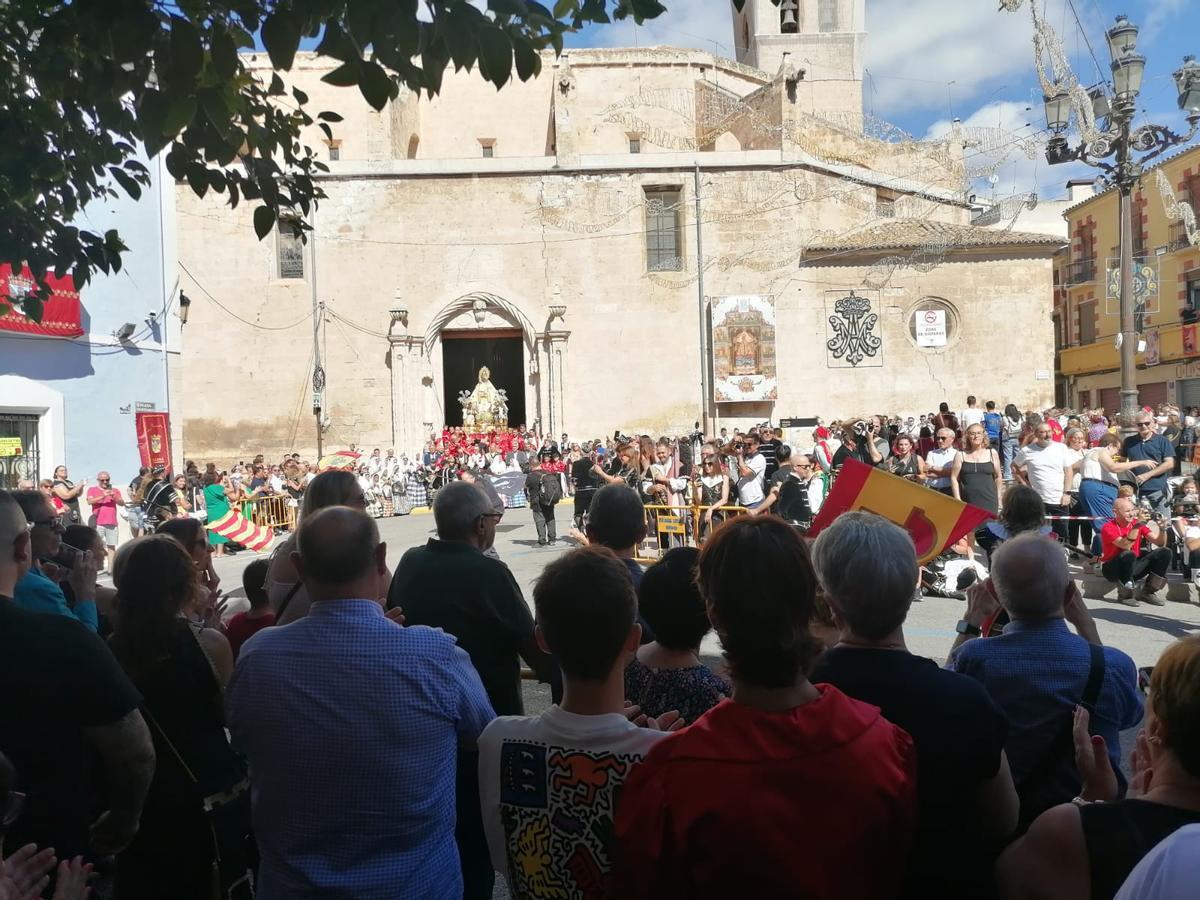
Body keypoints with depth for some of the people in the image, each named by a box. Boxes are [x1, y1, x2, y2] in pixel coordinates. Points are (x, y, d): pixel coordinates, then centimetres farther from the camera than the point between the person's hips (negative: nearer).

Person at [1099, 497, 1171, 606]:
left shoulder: (1138, 523, 0)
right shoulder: (1108, 527, -17)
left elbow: (1160, 543, -1)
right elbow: (1125, 546, -33)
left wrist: (1162, 529, -19)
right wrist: (1137, 526, -36)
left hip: (1133, 566, 6)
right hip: (1112, 569, -6)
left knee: (1165, 552, -8)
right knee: (1128, 555, -37)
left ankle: (1147, 592, 1)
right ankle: (1124, 595, -17)